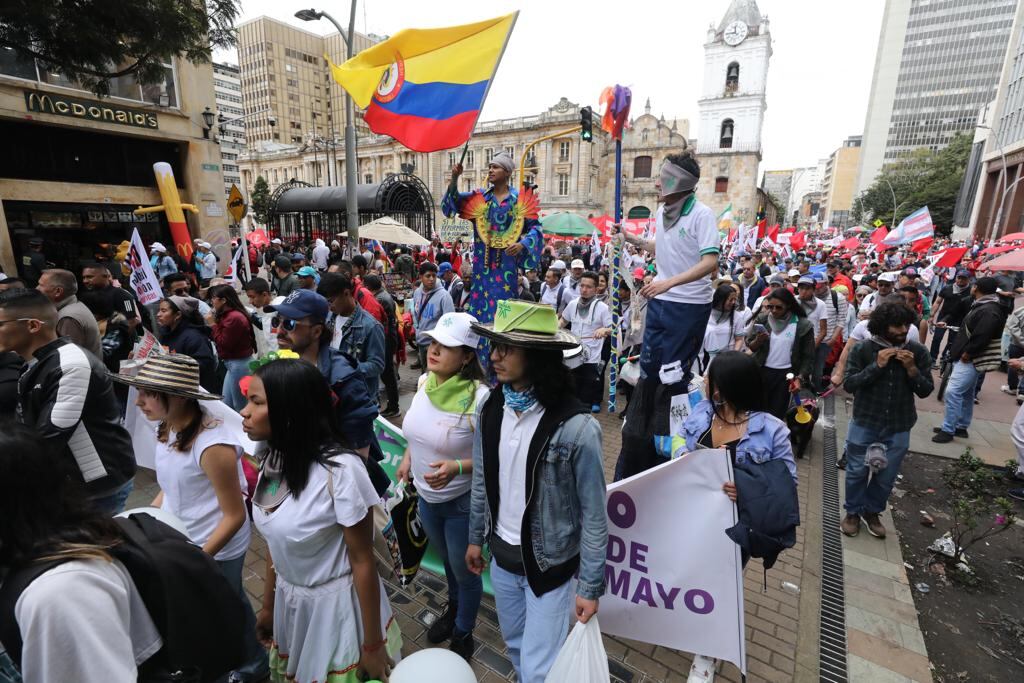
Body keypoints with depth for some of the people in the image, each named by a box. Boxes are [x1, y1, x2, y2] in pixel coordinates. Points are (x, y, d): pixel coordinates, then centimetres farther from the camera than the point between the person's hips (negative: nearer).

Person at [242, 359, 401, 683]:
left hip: (337, 606, -6)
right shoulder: (275, 460, -6)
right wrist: (268, 606, 14)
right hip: (290, 602, 7)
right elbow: (276, 540, 5)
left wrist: (373, 644, -12)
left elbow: (363, 561, -20)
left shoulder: (340, 470, -29)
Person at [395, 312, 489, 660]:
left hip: (462, 502, -6)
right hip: (426, 496, 6)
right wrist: (408, 457, 1)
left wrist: (457, 467, -35)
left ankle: (463, 634, 47)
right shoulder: (424, 381, -8)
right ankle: (453, 608, 60)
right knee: (447, 561, 31)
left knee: (464, 571, 19)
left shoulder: (479, 397, -29)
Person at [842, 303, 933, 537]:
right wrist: (876, 365, -23)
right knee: (857, 472, 11)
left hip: (898, 429, 2)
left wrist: (911, 369, -18)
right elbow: (849, 384, -15)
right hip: (864, 424, -2)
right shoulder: (862, 349, -12)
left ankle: (872, 512, 37)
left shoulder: (918, 352, -5)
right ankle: (853, 512, 31)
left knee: (886, 476, 15)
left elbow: (925, 391, -2)